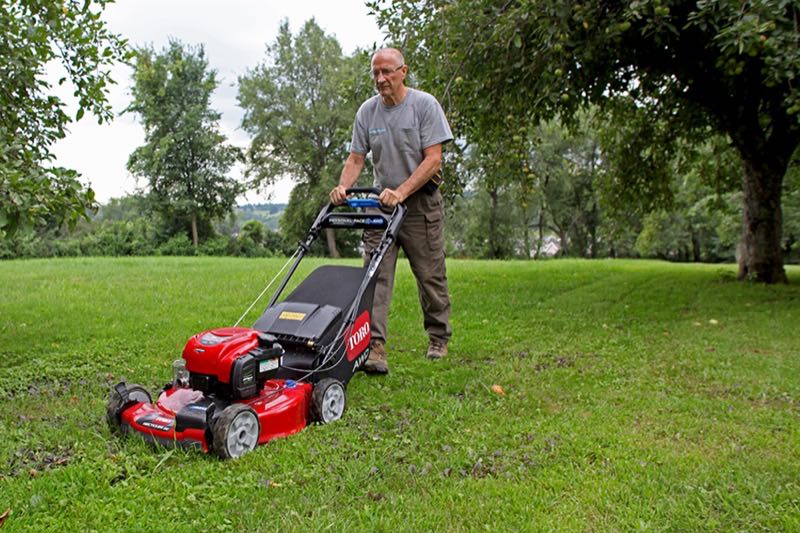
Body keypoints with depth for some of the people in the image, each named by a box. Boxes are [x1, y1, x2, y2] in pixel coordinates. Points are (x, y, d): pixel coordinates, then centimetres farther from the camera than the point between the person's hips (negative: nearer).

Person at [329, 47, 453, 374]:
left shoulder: (425, 105, -7)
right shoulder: (367, 111, 4)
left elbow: (433, 159, -14)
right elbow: (356, 158, 5)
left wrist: (401, 192, -24)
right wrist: (343, 186, -15)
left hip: (422, 202, -3)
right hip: (381, 201, 3)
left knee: (430, 275, 5)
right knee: (374, 274, -9)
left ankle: (438, 339, 23)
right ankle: (375, 347, -11)